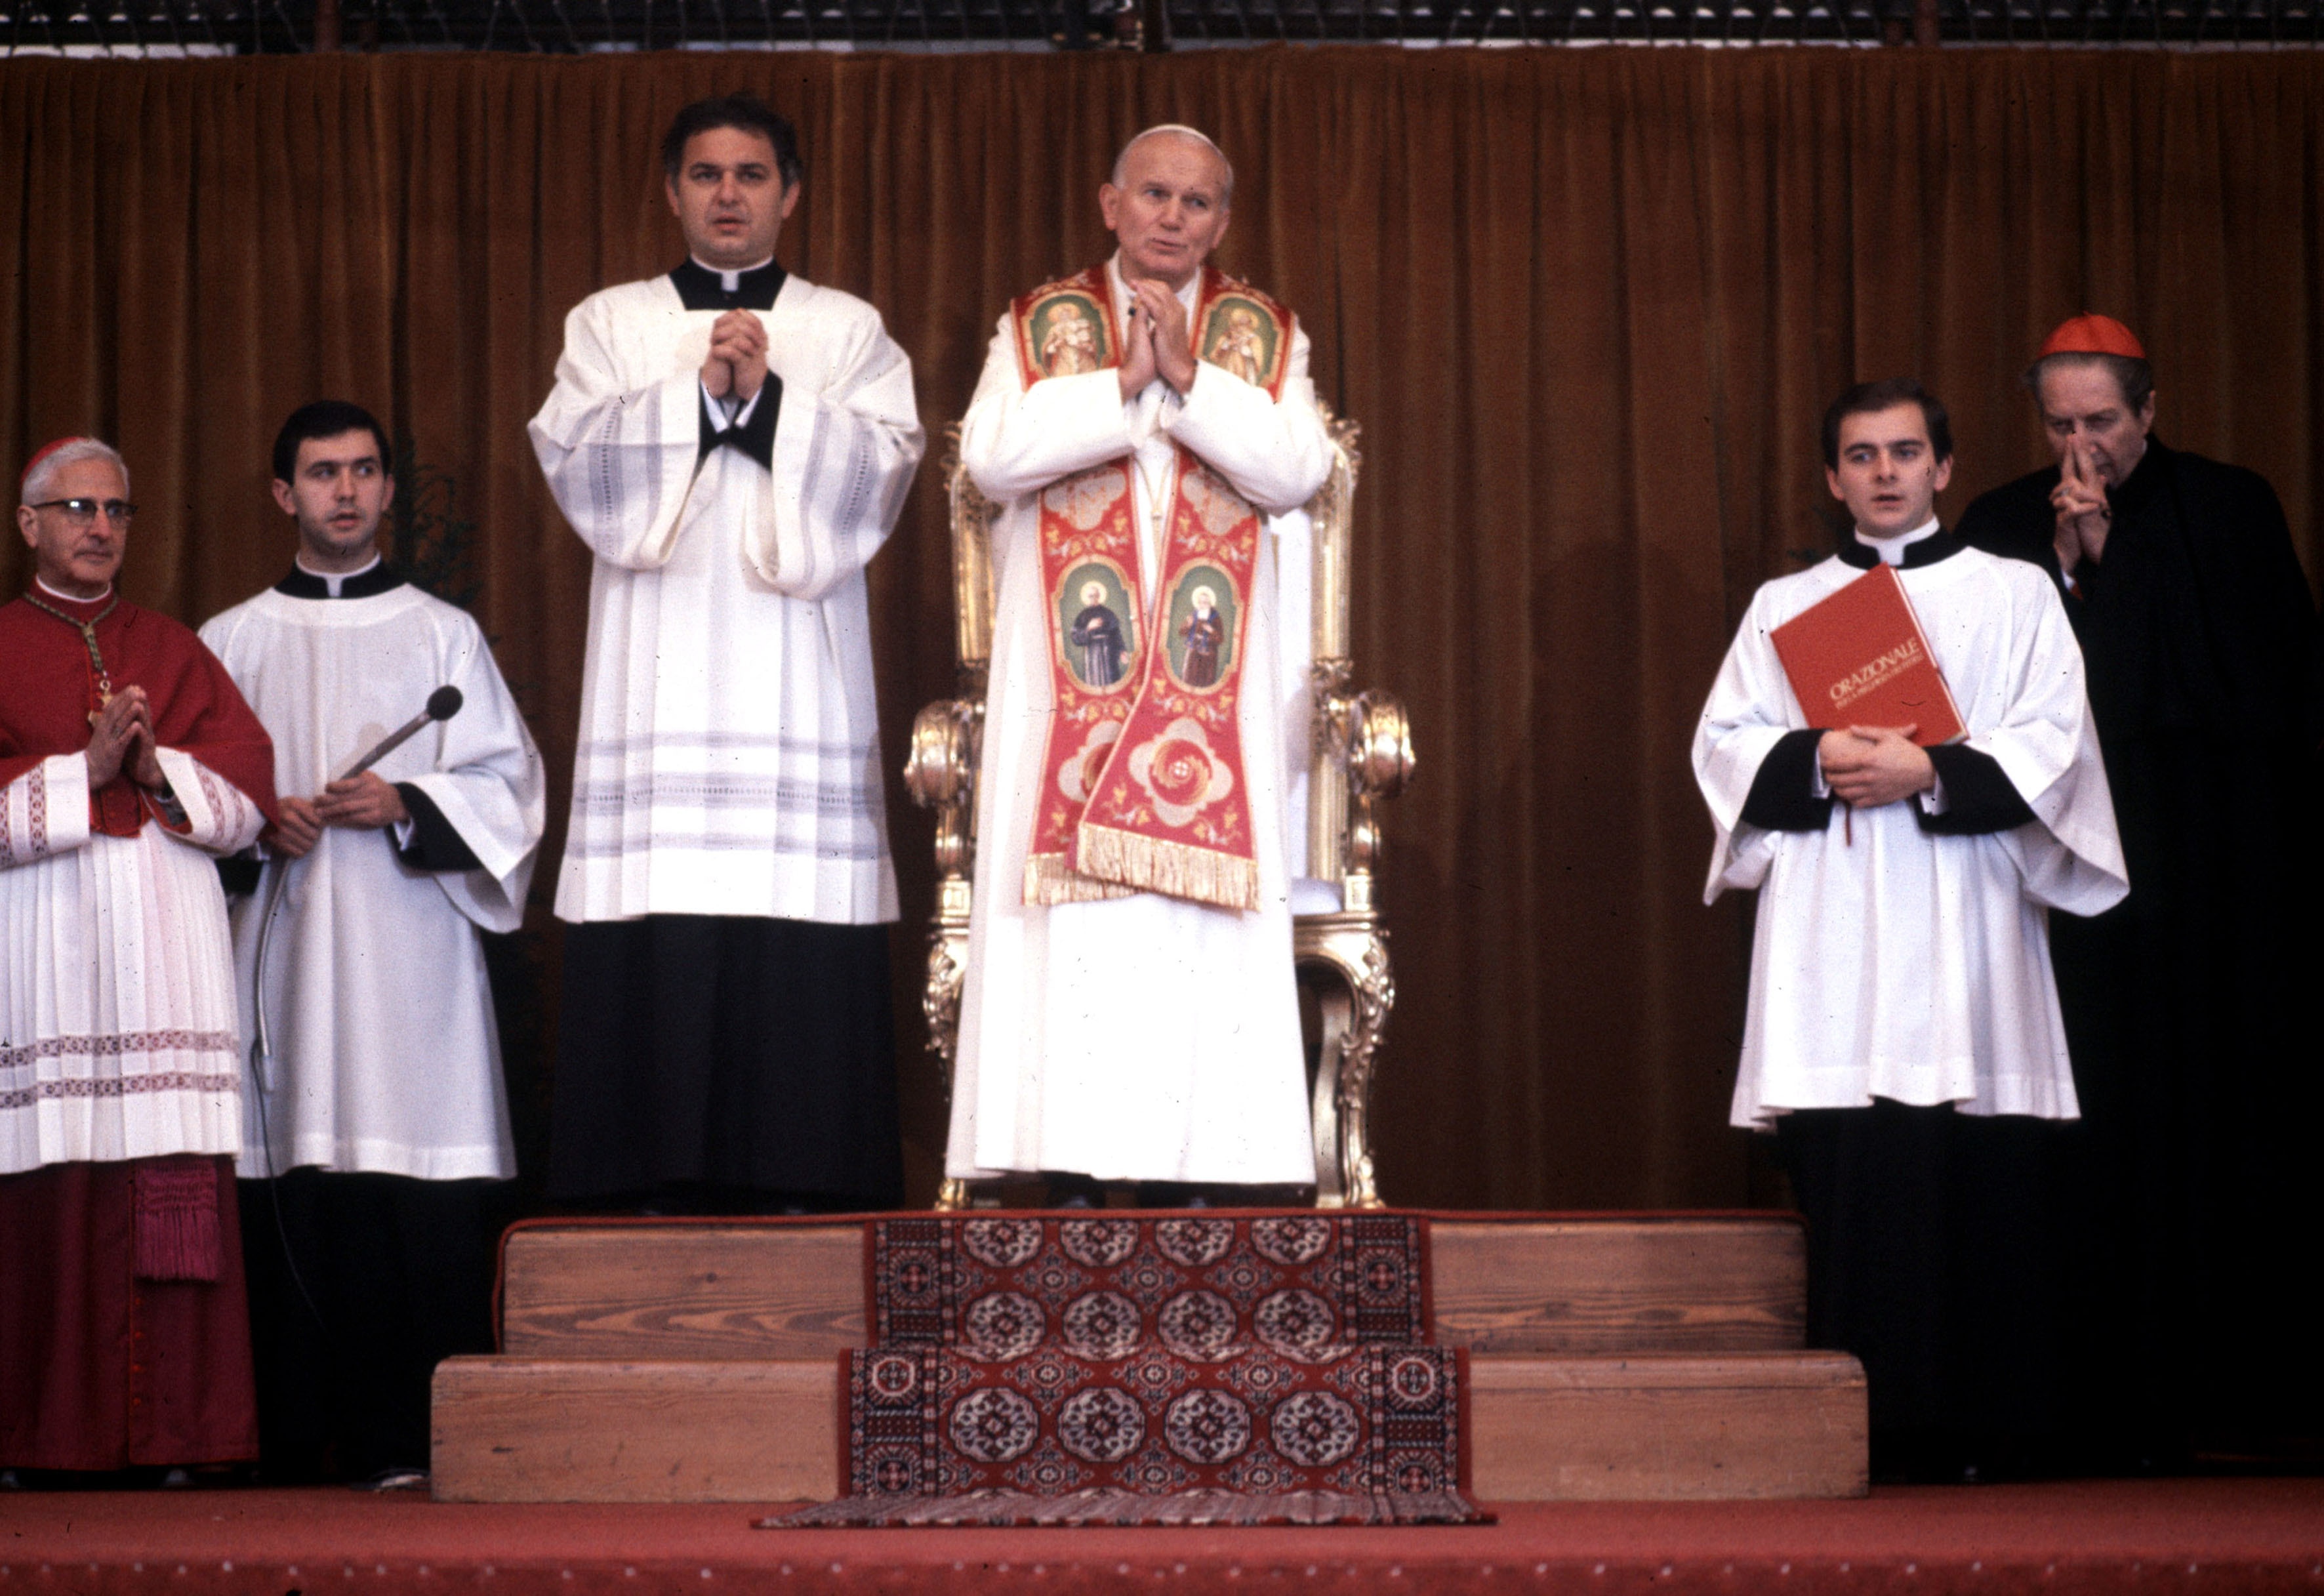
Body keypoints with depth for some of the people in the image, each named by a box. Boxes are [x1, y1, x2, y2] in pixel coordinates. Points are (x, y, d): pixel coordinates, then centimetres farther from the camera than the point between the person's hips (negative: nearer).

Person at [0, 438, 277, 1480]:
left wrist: (158, 770, -7)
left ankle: (176, 1432, -4)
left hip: (170, 947, 2)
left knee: (178, 1192, -6)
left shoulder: (174, 651, 19)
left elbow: (250, 793, 9)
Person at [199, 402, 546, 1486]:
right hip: (279, 940, 1)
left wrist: (404, 805, -10)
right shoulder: (234, 641, 15)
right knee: (289, 1198, -4)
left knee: (416, 1209, -9)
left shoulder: (441, 635, 12)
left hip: (407, 941, -1)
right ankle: (294, 1446, 1)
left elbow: (505, 782, 6)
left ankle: (410, 1440, -7)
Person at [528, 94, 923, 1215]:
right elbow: (573, 457, 1)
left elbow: (884, 464, 1)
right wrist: (699, 391, -10)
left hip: (798, 672, 0)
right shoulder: (609, 324, 17)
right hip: (656, 681, 0)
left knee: (800, 968, -9)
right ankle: (659, 1196, -6)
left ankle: (795, 1196, -8)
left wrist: (768, 396, -11)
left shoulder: (848, 331, 16)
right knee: (656, 956, -8)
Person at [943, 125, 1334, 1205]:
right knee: (1068, 940, -7)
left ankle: (1198, 1174, -4)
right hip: (1067, 676, 0)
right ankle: (1067, 1172, -6)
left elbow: (1295, 470, -4)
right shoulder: (1039, 326, 12)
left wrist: (1188, 375, -9)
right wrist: (1125, 382, -8)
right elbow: (993, 457, -5)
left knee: (1206, 939, -6)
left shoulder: (1266, 336, 14)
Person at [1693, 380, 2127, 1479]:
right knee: (1848, 1175, -6)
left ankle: (1978, 1429, -2)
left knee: (1980, 1180, -7)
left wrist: (1932, 772, -13)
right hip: (1830, 933, 1)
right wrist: (1817, 763, -10)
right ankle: (1865, 1424, -3)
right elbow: (1724, 740, 8)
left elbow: (2051, 742, 2)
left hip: (1966, 924, -1)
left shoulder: (2015, 595, 12)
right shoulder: (1783, 606, 18)